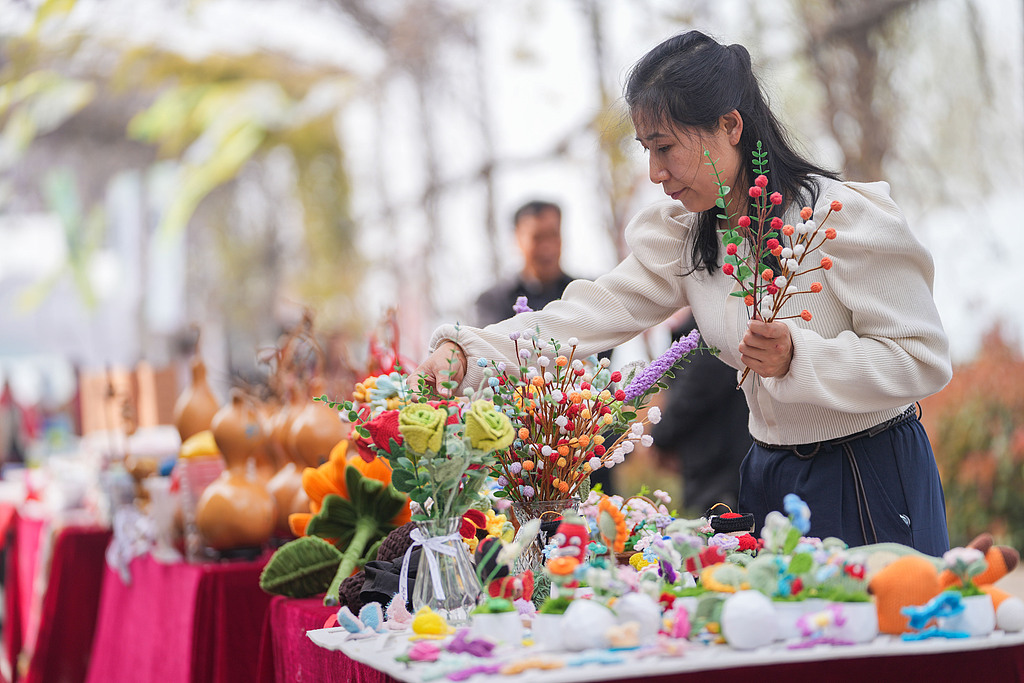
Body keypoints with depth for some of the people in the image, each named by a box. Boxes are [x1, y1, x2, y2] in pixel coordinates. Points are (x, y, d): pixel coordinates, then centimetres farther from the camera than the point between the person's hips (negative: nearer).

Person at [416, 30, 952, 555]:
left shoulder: (847, 218, -17)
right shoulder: (683, 234, 2)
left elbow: (923, 360, -18)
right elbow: (596, 310, -7)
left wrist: (797, 358, -32)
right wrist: (466, 351, -20)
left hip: (872, 482, -6)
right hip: (771, 477, 6)